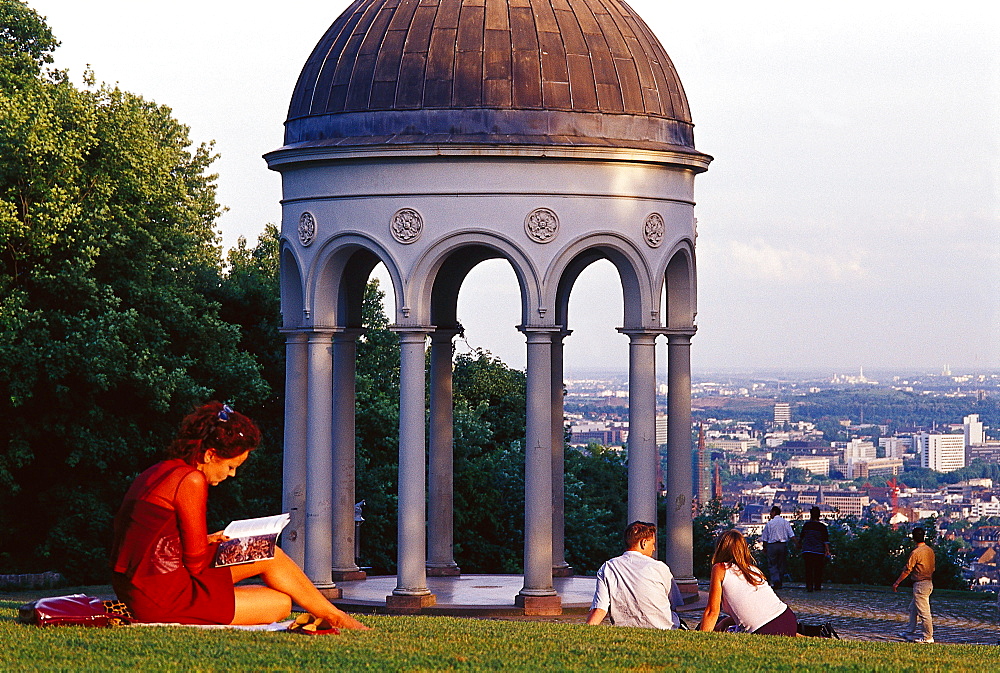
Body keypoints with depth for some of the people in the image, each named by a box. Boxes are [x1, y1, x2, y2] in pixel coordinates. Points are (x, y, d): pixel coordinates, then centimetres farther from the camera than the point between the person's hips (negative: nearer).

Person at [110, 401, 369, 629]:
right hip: (164, 599, -9)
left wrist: (205, 542, 14)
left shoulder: (157, 473, 14)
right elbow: (195, 563, -14)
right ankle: (333, 616, 17)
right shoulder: (190, 481, -14)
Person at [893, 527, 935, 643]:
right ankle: (911, 632, 26)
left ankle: (928, 637, 0)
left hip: (920, 585, -9)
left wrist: (897, 583, -5)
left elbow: (907, 570, -14)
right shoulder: (930, 550, 8)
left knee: (923, 612, -4)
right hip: (929, 583, 9)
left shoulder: (916, 553, -17)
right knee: (913, 608, 20)